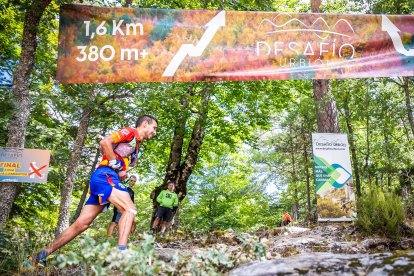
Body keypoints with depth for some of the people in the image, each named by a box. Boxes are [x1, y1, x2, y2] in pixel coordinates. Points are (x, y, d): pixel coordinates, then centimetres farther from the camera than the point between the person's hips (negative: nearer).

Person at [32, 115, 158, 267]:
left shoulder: (136, 146, 27)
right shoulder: (129, 132, 0)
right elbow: (104, 142, -15)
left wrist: (122, 172, 7)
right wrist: (115, 163, -11)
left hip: (109, 179, 9)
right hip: (104, 175, -9)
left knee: (81, 224, 4)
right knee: (130, 209, -22)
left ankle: (43, 254, 10)